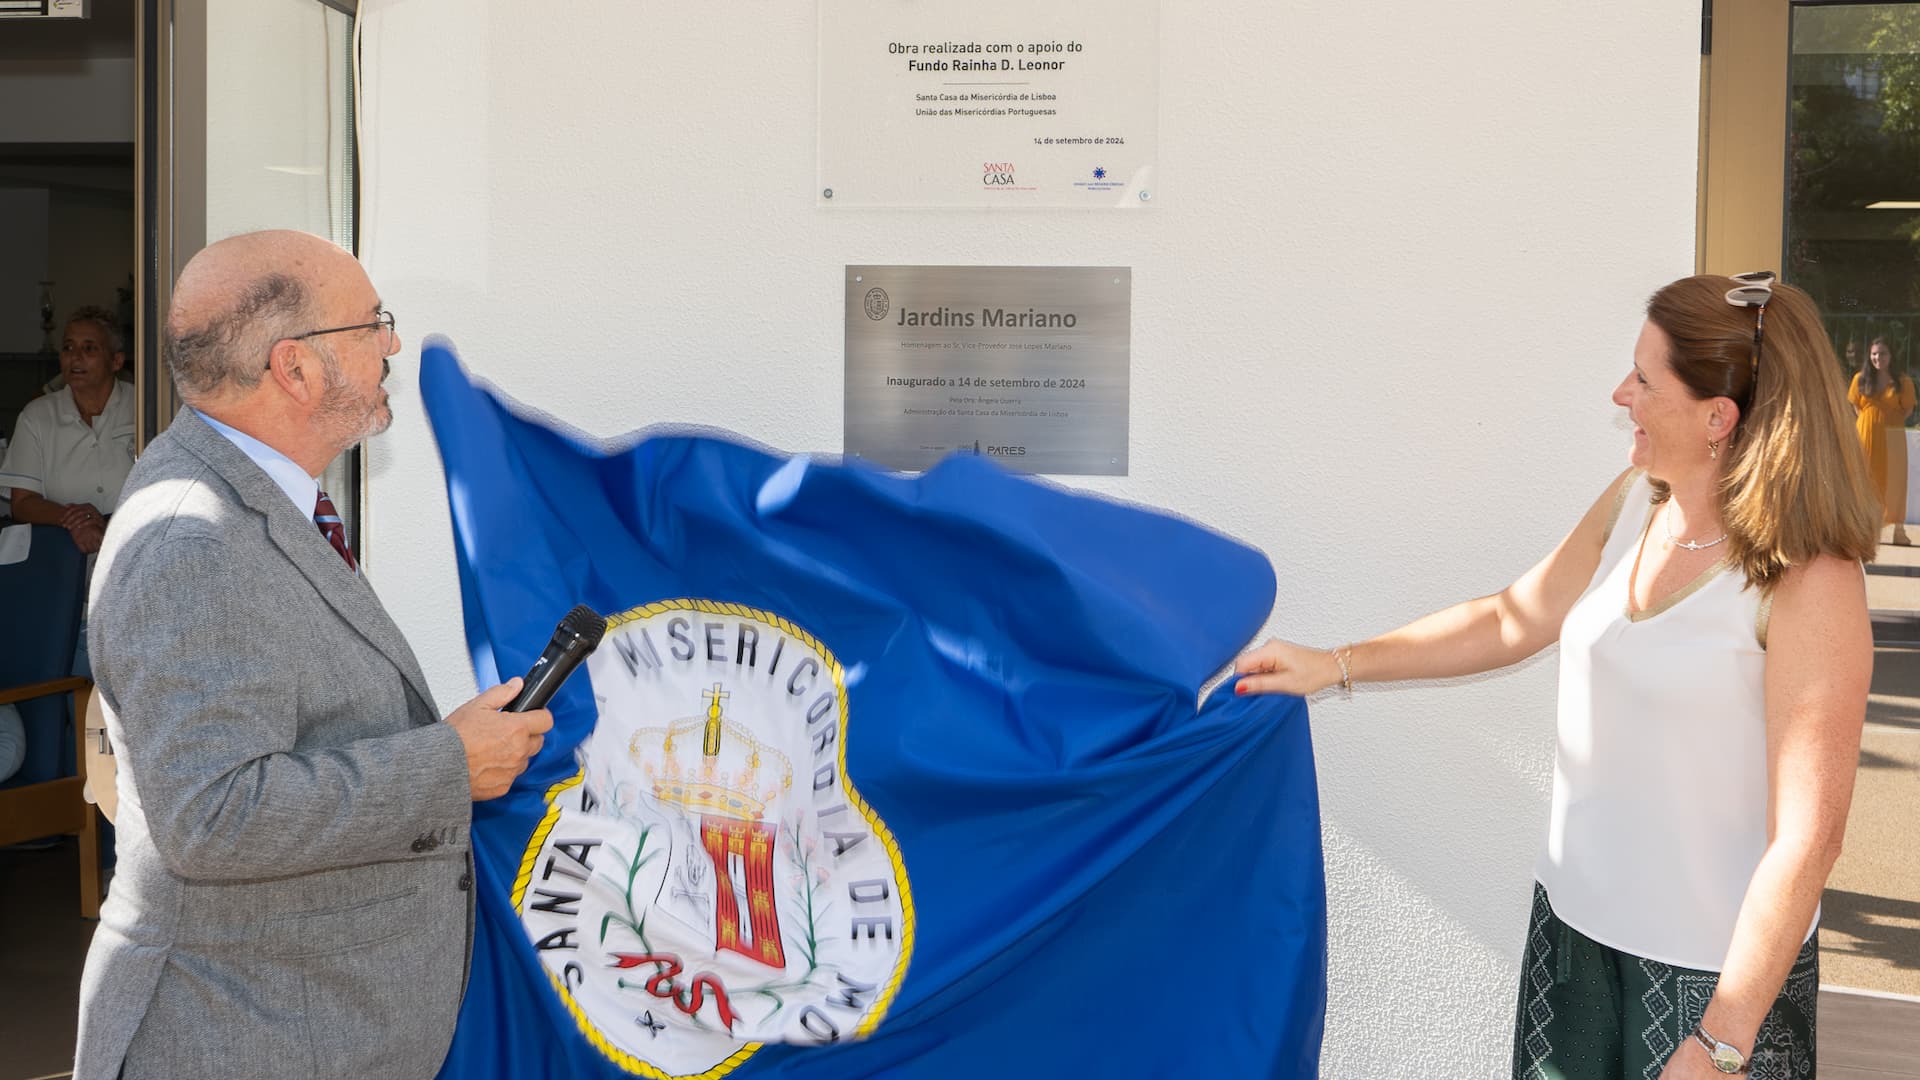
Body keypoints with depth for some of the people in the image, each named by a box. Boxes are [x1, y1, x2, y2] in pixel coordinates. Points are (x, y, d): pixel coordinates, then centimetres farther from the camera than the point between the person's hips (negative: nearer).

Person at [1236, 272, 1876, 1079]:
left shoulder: (1809, 583, -21)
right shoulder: (1635, 500, 0)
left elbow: (1806, 837, -21)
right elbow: (1514, 619, 12)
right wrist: (1335, 666, 7)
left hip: (1711, 966, -6)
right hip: (1574, 919, 6)